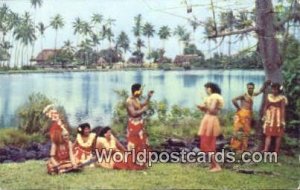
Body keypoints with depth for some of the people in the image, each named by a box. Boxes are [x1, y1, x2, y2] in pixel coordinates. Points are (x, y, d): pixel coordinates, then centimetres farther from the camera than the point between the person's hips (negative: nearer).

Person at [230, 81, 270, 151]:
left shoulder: (253, 95, 11)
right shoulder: (244, 95, -10)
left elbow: (260, 91, 28)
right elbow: (234, 100, -19)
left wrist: (265, 84, 14)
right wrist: (238, 108, -10)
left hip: (249, 114, 8)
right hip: (242, 114, -8)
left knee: (246, 131, 10)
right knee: (239, 130, -5)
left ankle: (243, 147, 18)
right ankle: (237, 147, -1)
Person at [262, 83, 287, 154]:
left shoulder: (282, 98, -8)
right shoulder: (269, 96, 6)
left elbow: (283, 109, -10)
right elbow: (265, 107, 10)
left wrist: (283, 120, -14)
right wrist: (264, 116, 7)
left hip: (278, 117, -4)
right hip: (270, 117, 4)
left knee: (278, 135, 2)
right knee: (268, 134, -1)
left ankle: (276, 152, 8)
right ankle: (265, 151, -6)